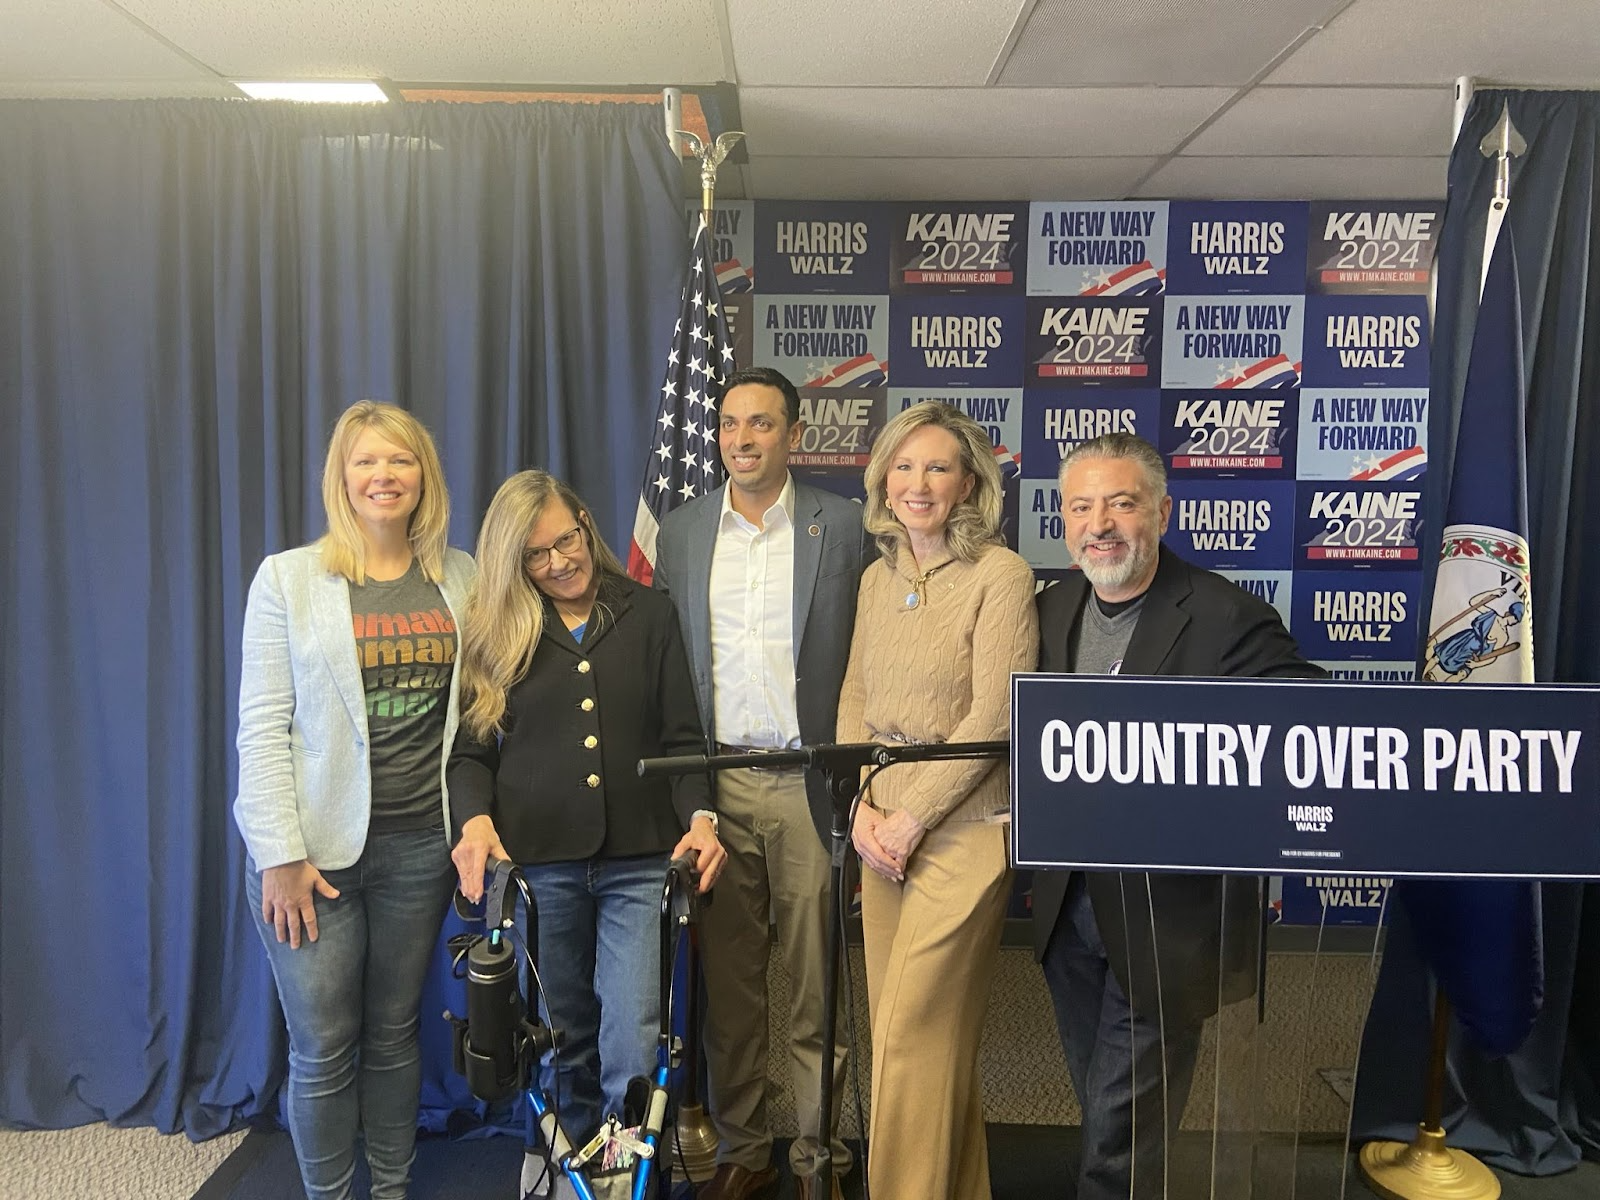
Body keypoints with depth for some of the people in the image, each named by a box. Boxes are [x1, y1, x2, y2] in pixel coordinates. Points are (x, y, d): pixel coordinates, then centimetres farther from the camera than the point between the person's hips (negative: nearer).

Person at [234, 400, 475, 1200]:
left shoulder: (459, 577, 3)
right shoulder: (289, 577, -4)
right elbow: (261, 727, -6)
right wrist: (280, 855, -10)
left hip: (420, 842, 2)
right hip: (316, 844, -2)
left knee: (395, 1033, 15)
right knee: (324, 1049, 6)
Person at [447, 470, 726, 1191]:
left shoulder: (649, 616, 7)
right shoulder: (493, 633, 7)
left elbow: (681, 737, 5)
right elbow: (469, 749, 6)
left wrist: (699, 815, -12)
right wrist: (475, 819, -14)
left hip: (639, 860, -1)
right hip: (536, 863, 1)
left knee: (635, 1044, -9)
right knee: (562, 1038, 13)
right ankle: (568, 1160, 35)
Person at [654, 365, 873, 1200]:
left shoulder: (840, 524, 0)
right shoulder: (681, 531, 8)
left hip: (808, 778, -2)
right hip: (714, 778, 3)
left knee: (815, 982, 5)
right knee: (727, 980, 10)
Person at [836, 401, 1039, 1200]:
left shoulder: (1000, 575, -10)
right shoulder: (878, 578, 10)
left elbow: (994, 716, -15)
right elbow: (854, 703, 12)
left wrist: (912, 817, -14)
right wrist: (862, 811, -1)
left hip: (963, 831, -6)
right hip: (885, 833, 6)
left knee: (911, 1035, -3)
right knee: (933, 1033, 13)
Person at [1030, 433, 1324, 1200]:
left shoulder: (1229, 619, -17)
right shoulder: (1051, 609, 3)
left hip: (1168, 920, -6)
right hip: (1070, 908, 6)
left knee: (1121, 1135, 6)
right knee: (1108, 1115, 23)